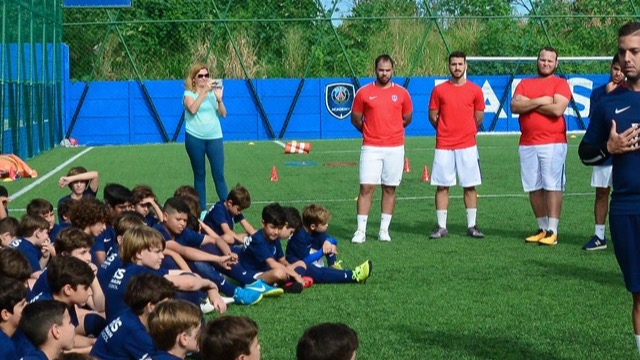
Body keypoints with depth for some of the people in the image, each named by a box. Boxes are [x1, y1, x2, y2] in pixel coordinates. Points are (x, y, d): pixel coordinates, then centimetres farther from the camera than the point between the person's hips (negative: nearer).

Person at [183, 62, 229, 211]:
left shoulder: (212, 91, 10)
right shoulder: (189, 94, 1)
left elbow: (223, 114, 5)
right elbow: (192, 109, -20)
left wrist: (219, 99, -11)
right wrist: (203, 92, -23)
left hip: (214, 137, 2)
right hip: (194, 138, -2)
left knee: (219, 175, -4)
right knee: (199, 175, 6)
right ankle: (201, 209, 12)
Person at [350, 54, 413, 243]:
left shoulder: (401, 93, 5)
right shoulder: (363, 92, 2)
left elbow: (407, 119, 16)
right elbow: (355, 119, 10)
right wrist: (370, 131, 10)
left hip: (395, 148, 1)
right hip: (370, 148, -1)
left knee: (390, 189, 6)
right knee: (366, 187, -6)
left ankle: (384, 229, 14)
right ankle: (361, 231, -3)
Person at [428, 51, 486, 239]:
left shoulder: (475, 90, 4)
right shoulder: (439, 90, 3)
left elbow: (479, 117, 12)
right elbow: (433, 116, 9)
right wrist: (447, 131, 12)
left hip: (467, 145, 0)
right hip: (444, 146, 0)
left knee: (470, 186, 2)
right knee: (442, 186, 1)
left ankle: (472, 226, 10)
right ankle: (441, 227, 7)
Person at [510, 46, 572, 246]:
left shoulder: (560, 84, 2)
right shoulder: (525, 84, 16)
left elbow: (557, 110, -14)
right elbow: (514, 106, 1)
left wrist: (528, 104, -4)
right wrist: (539, 101, -10)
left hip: (553, 143, -5)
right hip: (527, 144, 5)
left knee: (552, 187, -7)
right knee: (534, 188, 6)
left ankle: (552, 231, -7)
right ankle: (542, 229, 15)